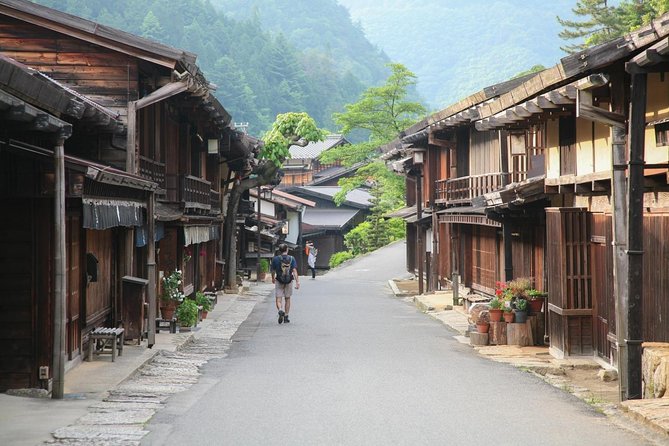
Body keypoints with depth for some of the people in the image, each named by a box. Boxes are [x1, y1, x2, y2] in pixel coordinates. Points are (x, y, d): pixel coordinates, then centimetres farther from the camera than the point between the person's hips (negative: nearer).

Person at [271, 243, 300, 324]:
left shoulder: (275, 259, -6)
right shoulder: (291, 259, -5)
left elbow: (273, 271, 4)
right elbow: (294, 271, -12)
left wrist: (273, 278, 24)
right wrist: (297, 282, -14)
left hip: (279, 281, -2)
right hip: (289, 281, 2)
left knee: (278, 299, 0)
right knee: (287, 299, 15)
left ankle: (280, 310, -29)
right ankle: (286, 317, 18)